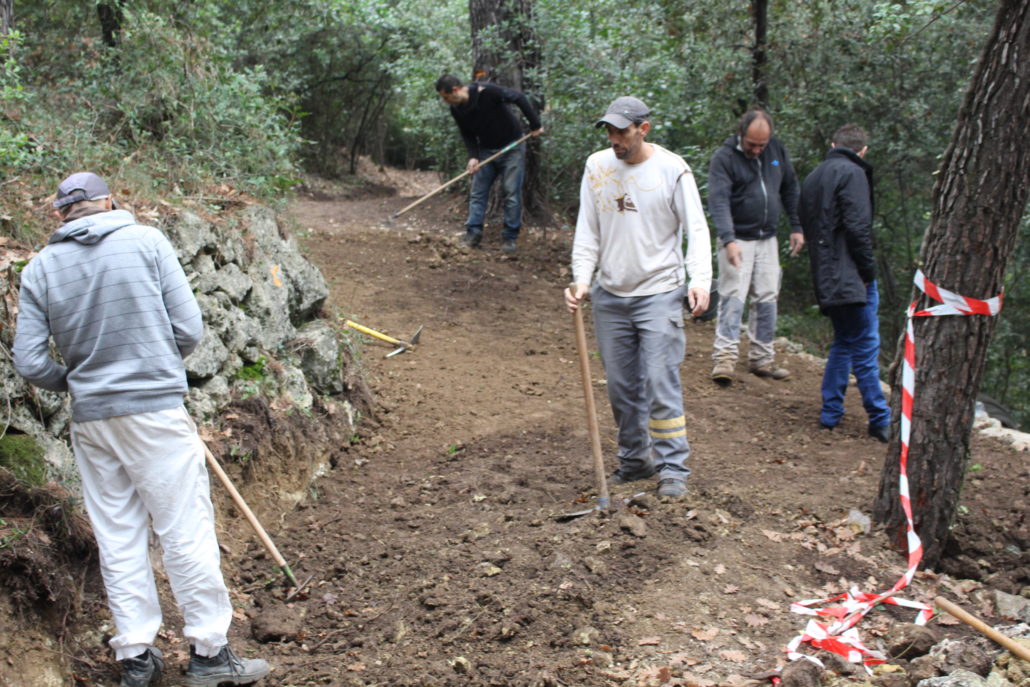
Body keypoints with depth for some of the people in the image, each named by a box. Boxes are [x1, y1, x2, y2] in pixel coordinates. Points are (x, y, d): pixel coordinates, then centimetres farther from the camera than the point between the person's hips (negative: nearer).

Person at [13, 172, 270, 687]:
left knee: (117, 538, 11)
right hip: (156, 410, -3)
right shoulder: (146, 241, -3)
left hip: (90, 420, 4)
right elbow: (189, 330, -5)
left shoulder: (39, 270, 4)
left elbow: (30, 364, 1)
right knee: (186, 530, 2)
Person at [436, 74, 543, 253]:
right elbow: (467, 134, 3)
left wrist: (535, 125, -18)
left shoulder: (488, 93, -27)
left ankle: (509, 237, 1)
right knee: (477, 192, 1)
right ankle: (474, 232, 6)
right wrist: (473, 156, -13)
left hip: (511, 147, -6)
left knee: (512, 193, -5)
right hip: (486, 150, 6)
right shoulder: (456, 110, -8)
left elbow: (520, 98, -21)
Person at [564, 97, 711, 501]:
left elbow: (696, 229, -7)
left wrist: (700, 279, -21)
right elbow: (587, 231, 8)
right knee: (621, 387, 10)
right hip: (609, 294, 4)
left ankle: (673, 469, 1)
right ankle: (635, 460, 24)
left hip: (659, 293, -4)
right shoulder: (597, 166, 5)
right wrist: (581, 280, -5)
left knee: (661, 384, -8)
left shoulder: (672, 169, -7)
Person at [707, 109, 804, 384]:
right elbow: (718, 200, -22)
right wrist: (728, 240, -33)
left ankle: (762, 358, 14)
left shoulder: (776, 150, 5)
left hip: (767, 239, 5)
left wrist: (796, 227, 12)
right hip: (737, 239, -5)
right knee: (733, 297, -12)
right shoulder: (724, 157, -12)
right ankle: (724, 357, -13)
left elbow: (790, 189, 16)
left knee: (767, 299, 7)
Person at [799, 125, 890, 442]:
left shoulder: (813, 177, 19)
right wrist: (868, 269, -9)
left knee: (844, 342, 17)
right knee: (866, 346, -5)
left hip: (825, 276, 8)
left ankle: (831, 412, 17)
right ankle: (880, 419, -3)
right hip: (849, 275, -8)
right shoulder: (852, 173, -8)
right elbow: (858, 226, -17)